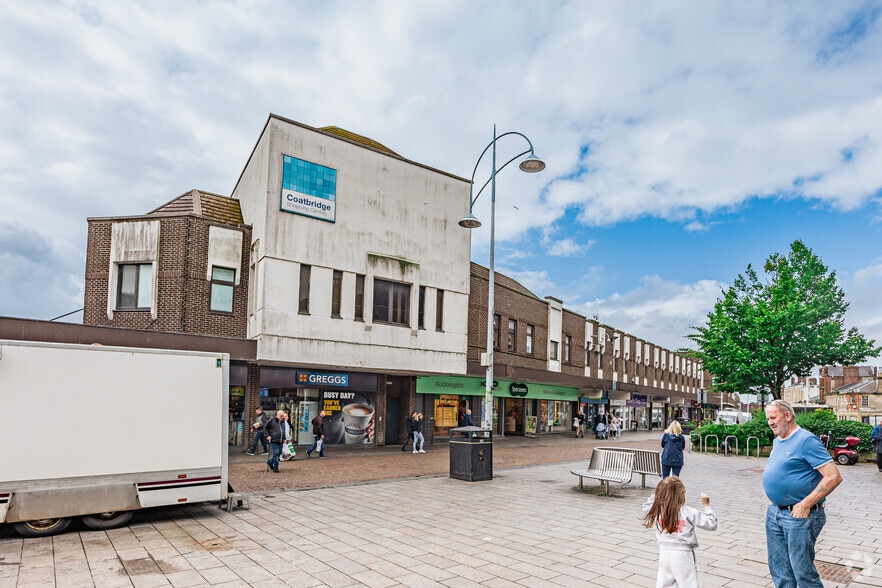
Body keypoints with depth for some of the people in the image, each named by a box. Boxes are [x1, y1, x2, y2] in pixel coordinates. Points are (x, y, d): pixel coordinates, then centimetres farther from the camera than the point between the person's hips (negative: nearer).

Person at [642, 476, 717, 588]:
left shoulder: (657, 510, -2)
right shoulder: (688, 512, -13)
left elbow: (646, 508, 20)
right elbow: (711, 524, -8)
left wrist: (655, 495, 18)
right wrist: (706, 505, 1)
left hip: (664, 553, 4)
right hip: (683, 554, -4)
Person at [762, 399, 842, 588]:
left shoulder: (806, 440, -15)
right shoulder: (777, 441, 11)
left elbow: (834, 476, -21)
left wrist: (805, 504, -21)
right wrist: (772, 500, 13)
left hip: (799, 515, -8)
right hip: (774, 513, 8)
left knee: (803, 571, 2)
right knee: (779, 569, 15)